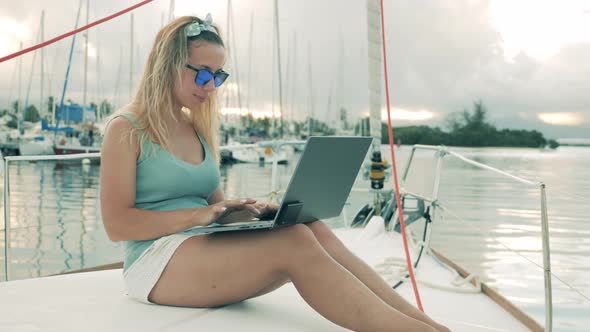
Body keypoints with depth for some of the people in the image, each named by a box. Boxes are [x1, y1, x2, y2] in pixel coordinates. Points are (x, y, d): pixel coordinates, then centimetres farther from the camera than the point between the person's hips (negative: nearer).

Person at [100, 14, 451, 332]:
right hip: (156, 261, -6)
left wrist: (241, 210, -4)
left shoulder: (198, 130, 18)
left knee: (314, 231, -24)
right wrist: (199, 215, -20)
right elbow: (117, 224, -10)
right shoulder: (126, 130, -2)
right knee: (295, 244, -31)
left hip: (207, 250, 6)